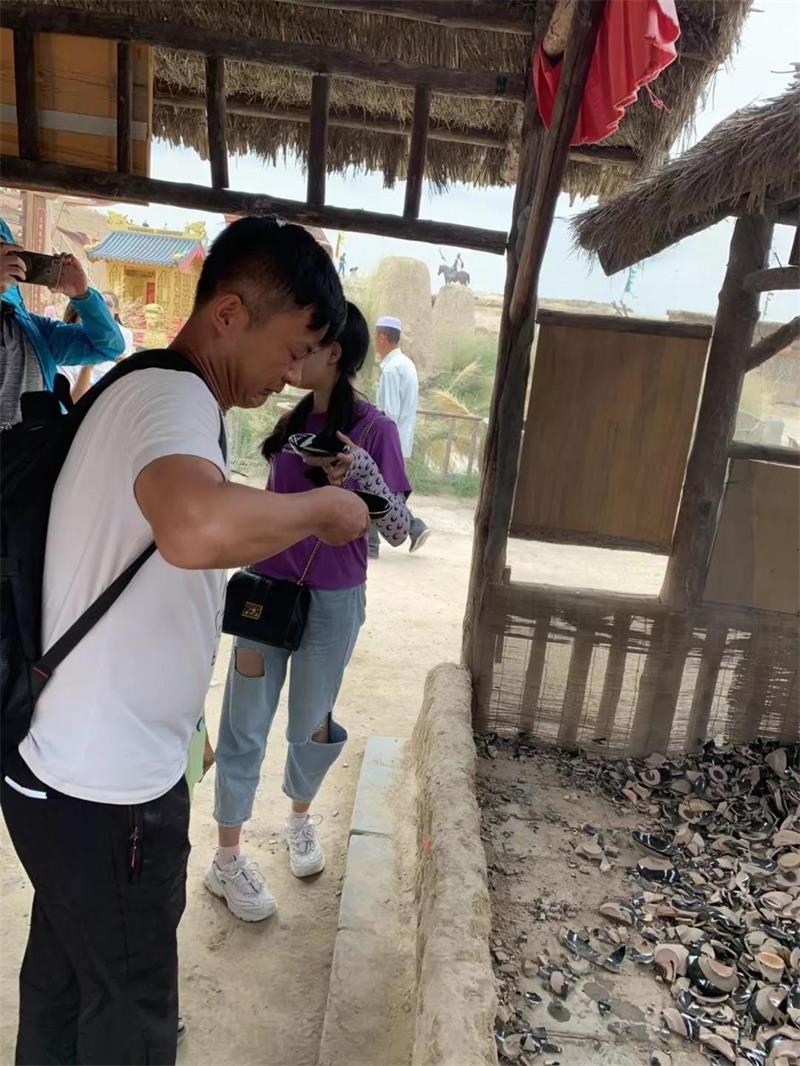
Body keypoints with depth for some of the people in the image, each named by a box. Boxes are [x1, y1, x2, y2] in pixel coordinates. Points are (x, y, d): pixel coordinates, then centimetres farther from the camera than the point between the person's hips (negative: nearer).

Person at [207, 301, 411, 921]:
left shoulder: (373, 429, -12)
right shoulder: (294, 421, 4)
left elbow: (399, 531, -16)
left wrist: (362, 467, -32)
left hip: (330, 602, -4)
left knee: (310, 728, 13)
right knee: (244, 727, 7)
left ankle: (300, 817, 44)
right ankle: (227, 859, 26)